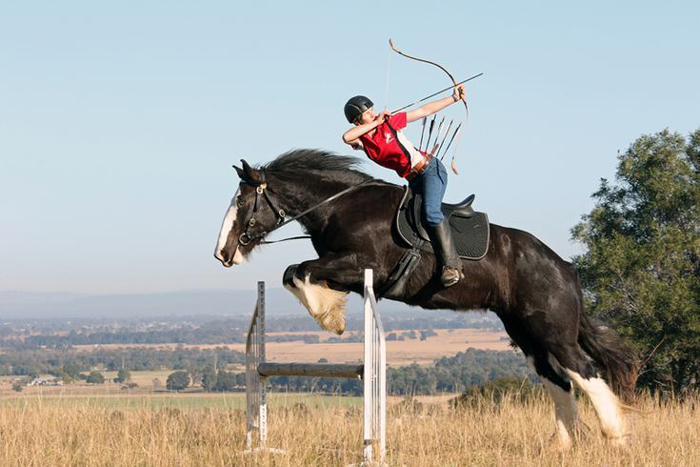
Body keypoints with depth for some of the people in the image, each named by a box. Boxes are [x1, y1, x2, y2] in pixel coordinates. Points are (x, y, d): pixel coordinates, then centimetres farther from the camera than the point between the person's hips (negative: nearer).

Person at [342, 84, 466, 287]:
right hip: (413, 180, 5)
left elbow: (424, 111, 1)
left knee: (430, 211, -26)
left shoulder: (390, 123, -6)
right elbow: (346, 137, -24)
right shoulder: (361, 141, -1)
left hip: (431, 169, -5)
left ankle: (452, 265, -30)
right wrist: (376, 122, -17)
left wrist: (454, 98, 2)